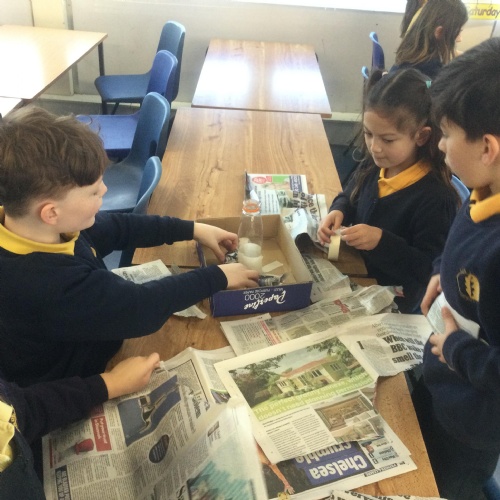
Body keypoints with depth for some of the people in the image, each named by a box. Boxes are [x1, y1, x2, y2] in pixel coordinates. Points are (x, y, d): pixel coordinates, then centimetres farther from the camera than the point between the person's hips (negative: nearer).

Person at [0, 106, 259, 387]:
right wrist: (219, 277, -18)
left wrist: (192, 229, 0)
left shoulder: (36, 226, -14)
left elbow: (116, 228, 0)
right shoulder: (48, 284, -40)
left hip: (80, 350, 7)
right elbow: (143, 307, -31)